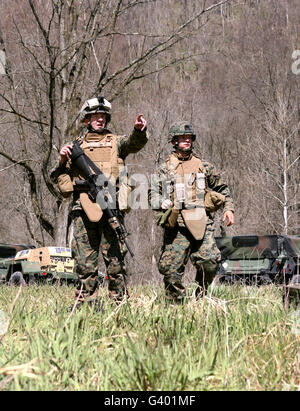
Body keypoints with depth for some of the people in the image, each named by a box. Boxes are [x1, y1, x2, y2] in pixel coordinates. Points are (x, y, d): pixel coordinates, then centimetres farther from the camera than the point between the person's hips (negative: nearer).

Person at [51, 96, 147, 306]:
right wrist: (63, 161, -2)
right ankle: (86, 302, 5)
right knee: (85, 261, 0)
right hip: (83, 208, 2)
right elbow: (60, 178, 19)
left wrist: (139, 130, -29)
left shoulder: (115, 142, 16)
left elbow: (134, 143, -6)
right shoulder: (76, 146, 20)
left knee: (115, 258, -5)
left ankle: (120, 302, -1)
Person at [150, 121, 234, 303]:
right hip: (176, 226, 0)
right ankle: (175, 304, 9)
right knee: (171, 269, -6)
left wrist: (229, 208, 12)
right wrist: (162, 203, -11)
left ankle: (201, 297, 6)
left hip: (202, 223, 0)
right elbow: (153, 194, 11)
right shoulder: (164, 169, 13)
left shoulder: (205, 166, 17)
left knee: (210, 261, -16)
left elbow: (222, 189, 25)